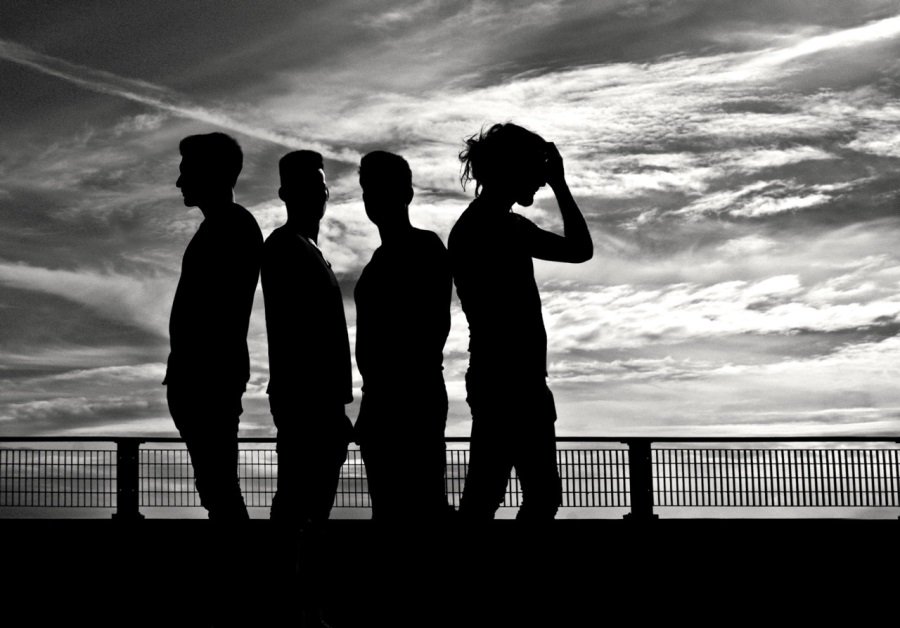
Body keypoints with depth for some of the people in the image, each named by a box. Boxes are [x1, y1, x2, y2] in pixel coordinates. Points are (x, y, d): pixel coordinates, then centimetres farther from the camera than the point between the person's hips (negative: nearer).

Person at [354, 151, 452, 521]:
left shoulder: (424, 249, -7)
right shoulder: (386, 256, 19)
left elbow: (435, 326, -15)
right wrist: (373, 398, 19)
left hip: (410, 397, -10)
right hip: (389, 398, 10)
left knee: (420, 506, -9)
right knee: (392, 506, 11)